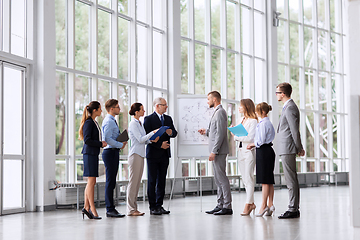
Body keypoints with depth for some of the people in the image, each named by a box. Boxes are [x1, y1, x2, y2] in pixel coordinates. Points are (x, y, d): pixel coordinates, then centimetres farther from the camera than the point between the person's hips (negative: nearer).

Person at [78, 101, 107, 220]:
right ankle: (92, 209, -6)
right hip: (89, 153, -10)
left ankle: (86, 207, 13)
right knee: (91, 181, -8)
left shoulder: (94, 123, 17)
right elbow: (87, 140, -18)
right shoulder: (88, 123, -12)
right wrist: (101, 143, -14)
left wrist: (102, 143, 8)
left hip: (94, 154, 10)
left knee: (90, 182, 9)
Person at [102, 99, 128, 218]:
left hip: (113, 152, 11)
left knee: (111, 182, 11)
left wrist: (122, 142, 10)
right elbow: (107, 139, -23)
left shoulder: (112, 121, 19)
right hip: (110, 152, -11)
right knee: (110, 182, -8)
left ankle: (111, 209, 15)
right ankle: (110, 210, -6)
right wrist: (120, 145, -15)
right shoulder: (109, 121, -13)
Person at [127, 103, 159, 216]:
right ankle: (131, 209, -4)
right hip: (135, 154, -9)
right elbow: (140, 139, -17)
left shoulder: (139, 123, 16)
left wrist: (152, 140, 0)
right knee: (133, 182, -7)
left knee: (137, 182, 9)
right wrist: (153, 132, -14)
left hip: (140, 154, 9)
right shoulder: (133, 124, -11)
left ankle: (134, 208, 14)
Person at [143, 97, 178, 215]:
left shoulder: (168, 118, 15)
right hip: (153, 154, -6)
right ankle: (153, 207, 1)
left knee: (162, 181, 7)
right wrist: (160, 144, -15)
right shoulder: (148, 119, -4)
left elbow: (175, 133, 11)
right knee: (152, 181, -2)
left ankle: (159, 205, 12)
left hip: (165, 154, 6)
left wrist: (171, 132, -12)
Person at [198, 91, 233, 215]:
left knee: (222, 178, -9)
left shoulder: (220, 112, -12)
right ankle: (220, 205, 17)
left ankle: (227, 206, -8)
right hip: (216, 151, 11)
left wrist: (214, 151, -21)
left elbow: (220, 133, -20)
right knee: (218, 179, 12)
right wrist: (206, 132, 15)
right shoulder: (216, 112, 20)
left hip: (219, 151, -11)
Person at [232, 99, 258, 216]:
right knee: (245, 179, 9)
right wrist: (234, 134, -1)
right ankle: (251, 203, 17)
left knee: (249, 178, -8)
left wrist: (236, 136, -13)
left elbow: (250, 138, -17)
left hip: (249, 151, -8)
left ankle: (248, 205, -8)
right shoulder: (241, 120, 16)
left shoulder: (253, 121, -9)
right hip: (240, 151, 8)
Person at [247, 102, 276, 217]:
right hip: (268, 150, 10)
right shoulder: (268, 123, 15)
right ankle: (270, 204, 11)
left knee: (265, 180, -6)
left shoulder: (263, 123, -15)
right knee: (269, 180, 9)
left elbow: (261, 141, -17)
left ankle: (264, 205, -2)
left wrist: (252, 144, -1)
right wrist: (254, 145, 11)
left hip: (263, 151, -10)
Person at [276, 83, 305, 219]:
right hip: (286, 149, 11)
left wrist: (299, 148, -11)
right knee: (291, 180, 12)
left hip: (288, 149, -11)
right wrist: (299, 148, 21)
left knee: (291, 180, -8)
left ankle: (293, 210, -6)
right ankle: (294, 209, 16)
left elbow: (295, 130, -17)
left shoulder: (290, 108, -14)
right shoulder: (289, 106, 19)